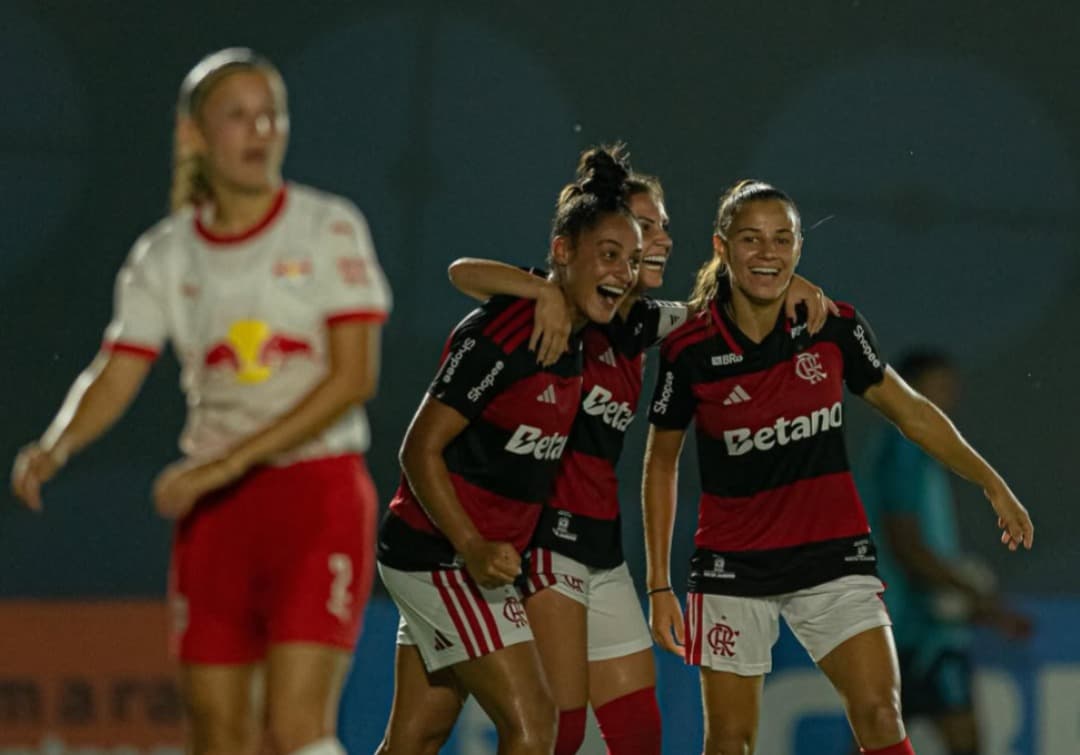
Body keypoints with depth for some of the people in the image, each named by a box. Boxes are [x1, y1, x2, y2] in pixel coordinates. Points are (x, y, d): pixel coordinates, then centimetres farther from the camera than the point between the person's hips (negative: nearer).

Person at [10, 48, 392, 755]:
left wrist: (228, 463, -17)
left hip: (319, 491, -4)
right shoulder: (164, 257, 7)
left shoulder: (329, 229, -3)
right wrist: (55, 446, -20)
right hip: (215, 509, 4)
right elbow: (113, 378, 3)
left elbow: (354, 377, -10)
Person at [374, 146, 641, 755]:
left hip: (484, 561, 9)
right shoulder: (501, 335, -18)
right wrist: (472, 549, -27)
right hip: (441, 552, -9)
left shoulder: (573, 340, 8)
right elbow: (420, 449, -18)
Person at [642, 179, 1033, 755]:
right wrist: (659, 584, 1)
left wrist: (991, 483, 4)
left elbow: (910, 411, 8)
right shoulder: (690, 351, -10)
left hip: (833, 556, 1)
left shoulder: (835, 328, -6)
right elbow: (661, 464, 2)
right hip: (733, 565, -1)